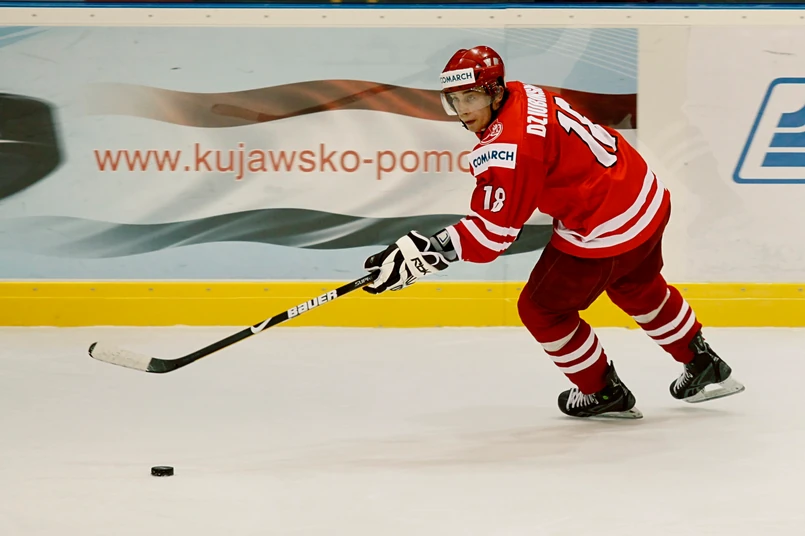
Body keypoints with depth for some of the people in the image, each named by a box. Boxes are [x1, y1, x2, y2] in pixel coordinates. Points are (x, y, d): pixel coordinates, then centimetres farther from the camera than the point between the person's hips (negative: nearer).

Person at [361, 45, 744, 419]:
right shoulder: (522, 96, 2)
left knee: (541, 309, 10)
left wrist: (422, 252, -30)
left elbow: (491, 232, -26)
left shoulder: (508, 146, -27)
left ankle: (604, 394, 27)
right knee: (638, 290, 35)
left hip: (607, 233, -10)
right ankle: (706, 367, 52)